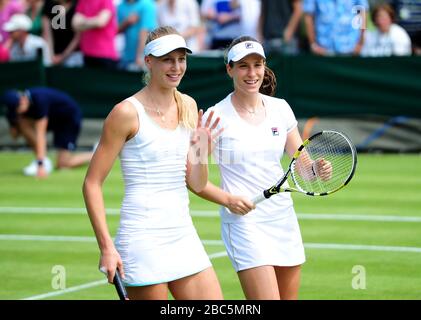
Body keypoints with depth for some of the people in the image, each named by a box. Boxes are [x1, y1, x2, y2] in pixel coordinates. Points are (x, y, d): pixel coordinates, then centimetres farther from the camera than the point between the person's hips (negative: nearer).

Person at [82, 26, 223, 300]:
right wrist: (106, 246, -15)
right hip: (144, 240, -6)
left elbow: (197, 185, 12)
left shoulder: (189, 107, 10)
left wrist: (202, 148, -7)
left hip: (184, 235, 6)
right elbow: (92, 184, -9)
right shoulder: (128, 112, -9)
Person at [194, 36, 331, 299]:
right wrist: (227, 199, -18)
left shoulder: (280, 108, 7)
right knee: (268, 302, -18)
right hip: (244, 221, -6)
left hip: (284, 218, 6)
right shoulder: (217, 116, -7)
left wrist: (317, 167, -11)